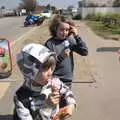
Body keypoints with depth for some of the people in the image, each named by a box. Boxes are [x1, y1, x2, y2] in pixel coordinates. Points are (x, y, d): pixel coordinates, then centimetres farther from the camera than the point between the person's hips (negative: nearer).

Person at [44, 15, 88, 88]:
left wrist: (77, 37, -13)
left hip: (68, 80, 5)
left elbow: (85, 52, -5)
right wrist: (60, 57, -27)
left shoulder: (70, 41, 0)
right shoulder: (49, 44, -12)